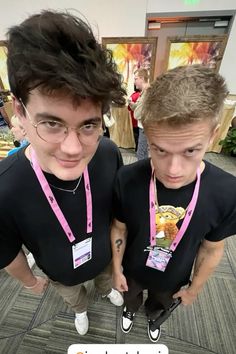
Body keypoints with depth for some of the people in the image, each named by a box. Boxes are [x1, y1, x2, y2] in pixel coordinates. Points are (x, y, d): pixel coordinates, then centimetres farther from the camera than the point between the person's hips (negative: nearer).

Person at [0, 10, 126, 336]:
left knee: (105, 278, 39)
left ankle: (106, 289, 76)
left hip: (106, 256, 2)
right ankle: (80, 309, 75)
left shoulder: (109, 153, -33)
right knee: (74, 298, 37)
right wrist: (31, 281, 1)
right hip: (62, 275, 0)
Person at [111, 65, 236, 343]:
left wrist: (194, 288, 1)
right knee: (131, 298, 35)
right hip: (131, 271, 0)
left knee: (160, 309, 36)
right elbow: (119, 229, -15)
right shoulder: (127, 180, -33)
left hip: (173, 280, 1)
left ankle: (154, 320, 74)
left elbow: (211, 248, -13)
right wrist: (117, 269, -2)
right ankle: (130, 310, 73)